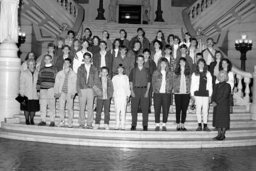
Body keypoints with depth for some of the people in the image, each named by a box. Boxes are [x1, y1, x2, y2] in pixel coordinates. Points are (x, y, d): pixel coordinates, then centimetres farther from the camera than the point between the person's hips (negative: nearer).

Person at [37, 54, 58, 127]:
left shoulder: (54, 68, 7)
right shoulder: (42, 69, 20)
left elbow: (56, 79, 1)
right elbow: (39, 79, 21)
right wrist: (37, 88, 13)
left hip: (51, 88, -4)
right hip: (42, 89, 4)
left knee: (51, 105, -6)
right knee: (42, 104, 0)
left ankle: (52, 121, -2)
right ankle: (43, 120, 5)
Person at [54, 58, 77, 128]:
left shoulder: (73, 74, 7)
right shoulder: (60, 73, 12)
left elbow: (74, 84, 3)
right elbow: (56, 83, 11)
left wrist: (73, 93, -7)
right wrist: (56, 92, 3)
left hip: (69, 93, -1)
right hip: (62, 92, 2)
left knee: (70, 108, -3)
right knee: (61, 107, -3)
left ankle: (70, 123, 2)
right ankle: (61, 122, 2)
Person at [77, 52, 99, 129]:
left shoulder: (94, 69, 11)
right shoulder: (80, 68, 11)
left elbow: (96, 80, 8)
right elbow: (78, 80, 8)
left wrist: (94, 90, -4)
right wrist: (78, 90, -2)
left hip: (91, 90, 0)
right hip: (82, 90, 0)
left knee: (90, 107, -4)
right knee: (82, 108, 0)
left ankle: (89, 124, 0)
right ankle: (81, 123, 7)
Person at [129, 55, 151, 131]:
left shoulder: (146, 71, 8)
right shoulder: (133, 70, 9)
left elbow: (149, 82, 7)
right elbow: (131, 81, 7)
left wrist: (147, 91, -3)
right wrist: (132, 90, -4)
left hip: (144, 90, 0)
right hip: (135, 89, 0)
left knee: (145, 108, -1)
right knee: (134, 108, -1)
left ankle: (145, 125, 6)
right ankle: (133, 125, 7)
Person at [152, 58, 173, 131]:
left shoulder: (169, 73, 9)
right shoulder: (156, 73, 6)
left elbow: (171, 83, 10)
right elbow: (153, 82, 6)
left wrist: (169, 90, -2)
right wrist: (155, 90, -4)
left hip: (167, 93, 1)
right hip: (157, 93, -1)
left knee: (166, 110, 2)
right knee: (157, 109, -1)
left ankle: (164, 125, 10)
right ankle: (157, 125, 6)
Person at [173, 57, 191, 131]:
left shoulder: (188, 72, 7)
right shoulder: (176, 72, 5)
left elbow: (190, 82, 7)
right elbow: (174, 82, 5)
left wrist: (189, 91, -2)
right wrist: (174, 90, -4)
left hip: (186, 93, 1)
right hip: (178, 93, -1)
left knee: (184, 109, 3)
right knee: (178, 109, 2)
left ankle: (182, 125, 11)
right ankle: (178, 125, 9)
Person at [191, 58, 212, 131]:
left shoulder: (208, 73, 7)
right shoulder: (195, 74, 6)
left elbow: (210, 84, 7)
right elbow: (192, 84, 6)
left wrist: (210, 94, 2)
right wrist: (192, 94, 0)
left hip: (205, 93, 0)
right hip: (197, 94, 0)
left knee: (205, 110, 0)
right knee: (198, 110, 3)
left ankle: (205, 126, 6)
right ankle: (199, 125, 10)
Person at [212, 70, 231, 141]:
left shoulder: (227, 86, -6)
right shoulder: (217, 85, 13)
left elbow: (225, 96, -14)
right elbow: (214, 95, 9)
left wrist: (217, 103, -18)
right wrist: (213, 101, -10)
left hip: (224, 105, -6)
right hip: (216, 106, 6)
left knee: (223, 120, -1)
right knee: (217, 119, 7)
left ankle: (223, 135, 7)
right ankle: (219, 134, 15)